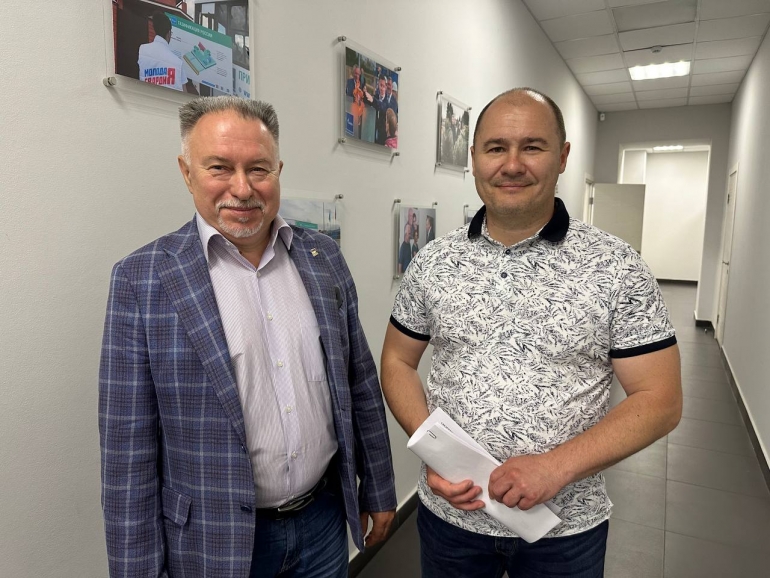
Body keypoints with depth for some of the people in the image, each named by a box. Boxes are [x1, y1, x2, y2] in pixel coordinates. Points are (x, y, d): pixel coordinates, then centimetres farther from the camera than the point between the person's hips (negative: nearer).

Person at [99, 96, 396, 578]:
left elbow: (360, 385, 3)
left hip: (325, 519, 4)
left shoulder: (324, 258, -3)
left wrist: (378, 490, 8)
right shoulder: (143, 279, -13)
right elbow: (129, 449, -10)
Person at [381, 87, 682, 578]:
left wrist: (557, 466, -20)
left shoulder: (616, 267, -11)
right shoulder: (433, 263, -5)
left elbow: (660, 400, -9)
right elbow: (398, 361, 3)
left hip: (565, 527, -1)